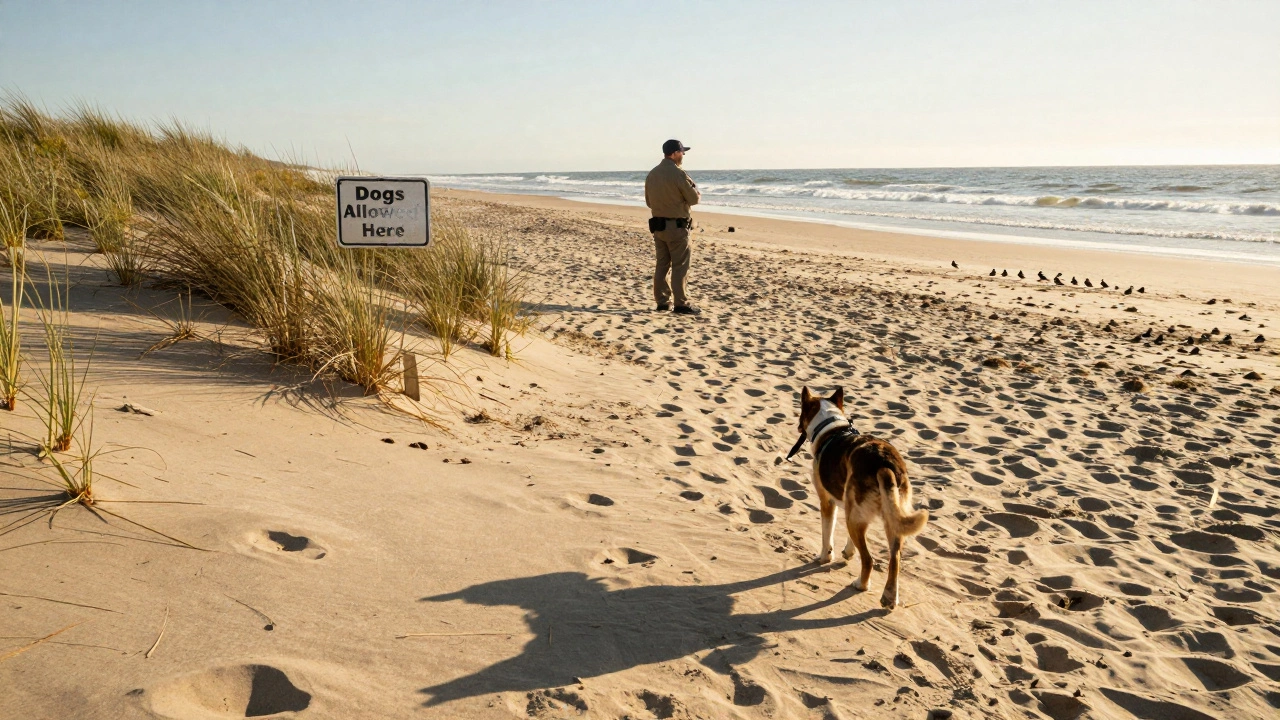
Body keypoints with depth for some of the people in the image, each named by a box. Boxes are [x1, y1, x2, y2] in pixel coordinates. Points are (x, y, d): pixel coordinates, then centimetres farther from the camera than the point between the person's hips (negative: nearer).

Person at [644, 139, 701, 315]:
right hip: (677, 226, -7)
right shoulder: (679, 174, -15)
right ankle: (681, 304, 0)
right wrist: (697, 192, 11)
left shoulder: (652, 174, 7)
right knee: (680, 266, -2)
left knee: (662, 264, 13)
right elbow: (694, 199, -10)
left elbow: (649, 202, 14)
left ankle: (662, 301, 15)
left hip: (657, 225, 7)